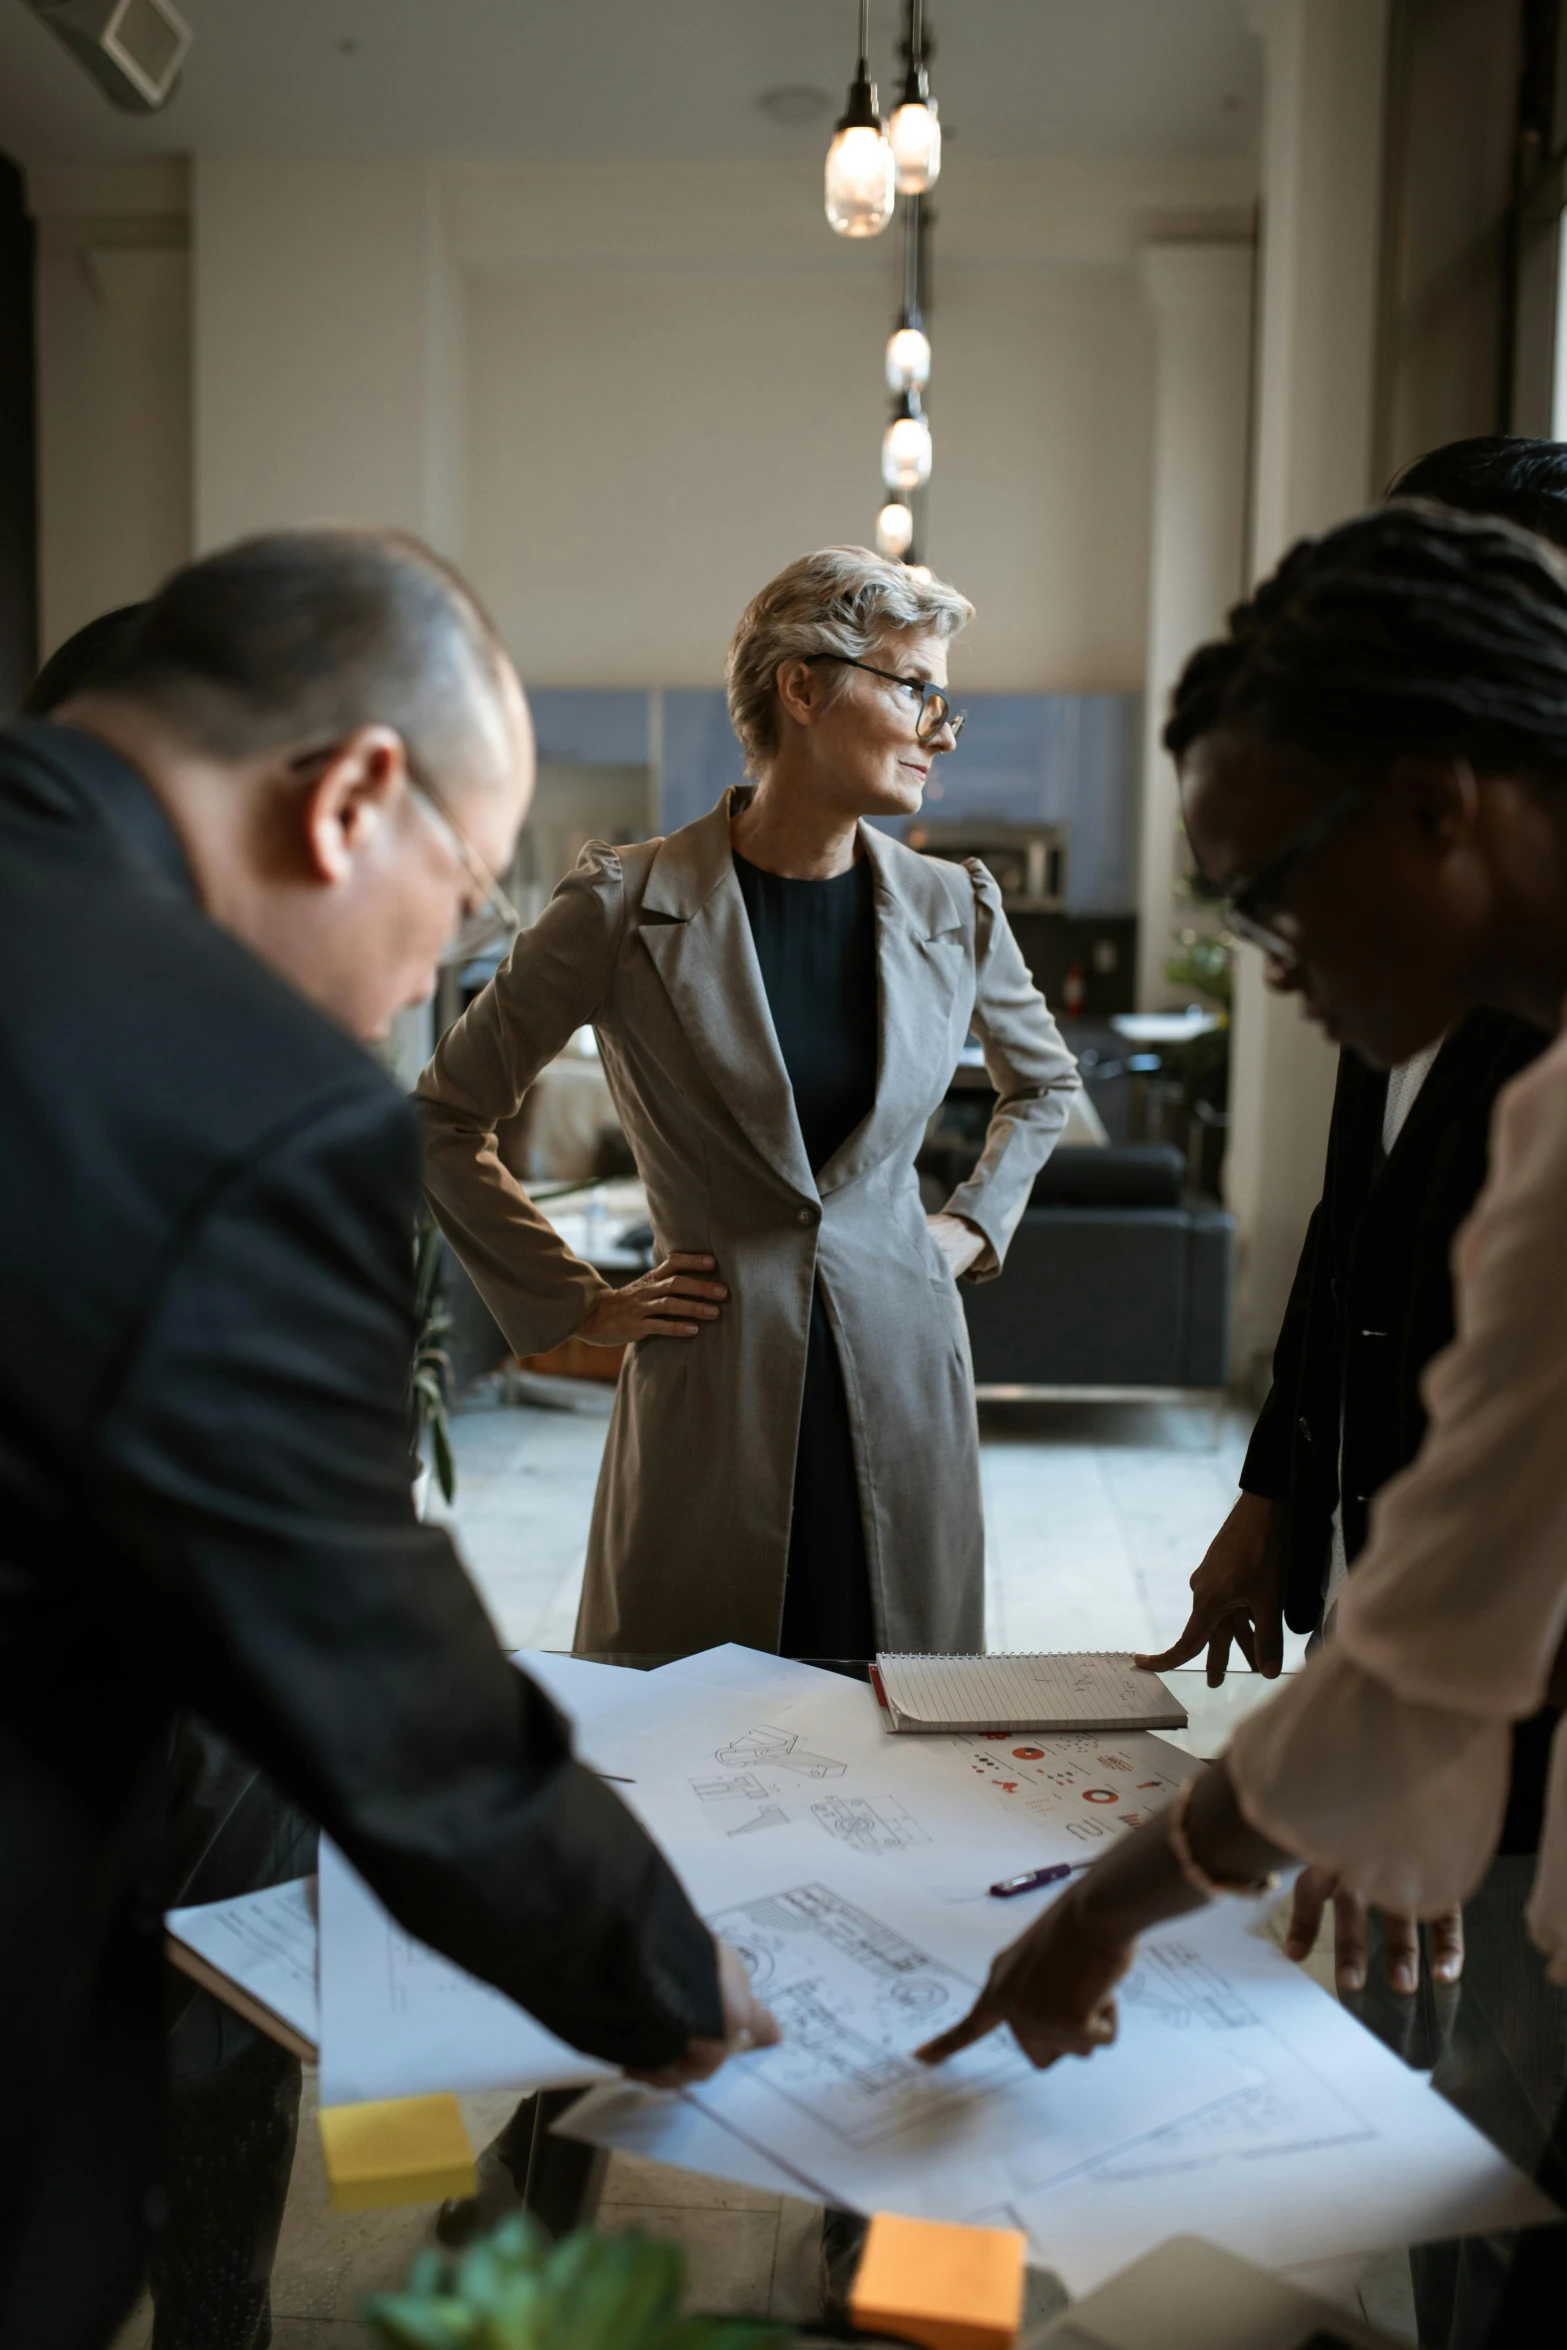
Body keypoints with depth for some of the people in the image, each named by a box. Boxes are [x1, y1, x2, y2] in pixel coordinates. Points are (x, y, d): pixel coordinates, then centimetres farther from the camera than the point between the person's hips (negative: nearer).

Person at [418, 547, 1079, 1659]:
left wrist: (976, 1225, 10)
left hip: (903, 1370, 4)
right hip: (714, 1393, -3)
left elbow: (1046, 1080, 23)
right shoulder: (628, 905, -9)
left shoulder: (952, 909, 3)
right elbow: (443, 1119, -1)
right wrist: (581, 1305, -2)